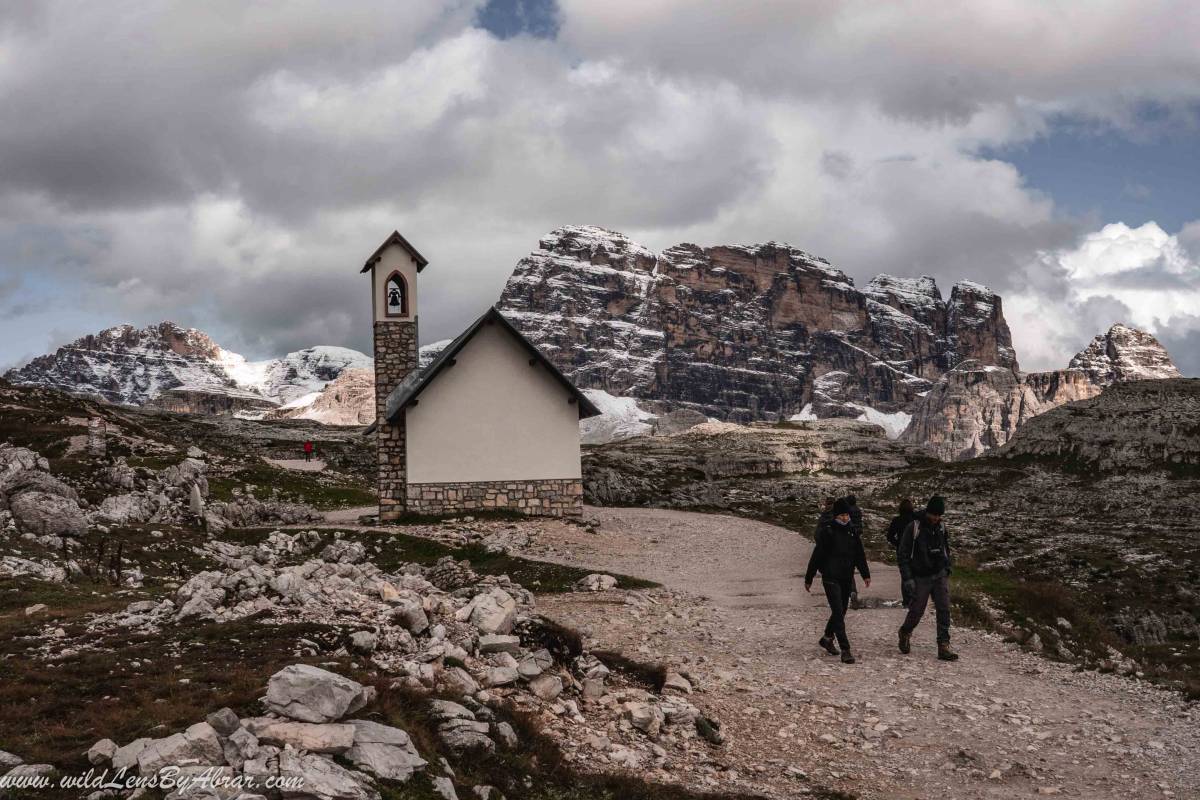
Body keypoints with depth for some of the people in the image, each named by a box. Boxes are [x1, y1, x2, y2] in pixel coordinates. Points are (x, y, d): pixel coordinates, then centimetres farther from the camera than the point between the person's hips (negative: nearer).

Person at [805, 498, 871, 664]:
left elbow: (860, 554, 14)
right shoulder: (827, 532, -9)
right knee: (838, 613, -11)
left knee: (841, 612, 15)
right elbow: (817, 555, -7)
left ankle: (827, 638, 36)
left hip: (846, 579, 6)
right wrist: (808, 579, -4)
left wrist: (865, 574, 6)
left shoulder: (852, 531, 8)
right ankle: (845, 650, -14)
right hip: (831, 578, -6)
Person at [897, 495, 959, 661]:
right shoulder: (914, 527, -11)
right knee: (917, 611, 2)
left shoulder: (941, 527, 6)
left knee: (944, 610, -6)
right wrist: (907, 578, -15)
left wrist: (948, 567, 10)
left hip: (940, 575, 4)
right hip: (921, 577, -4)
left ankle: (944, 646, -5)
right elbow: (904, 554, -10)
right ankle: (905, 633, 31)